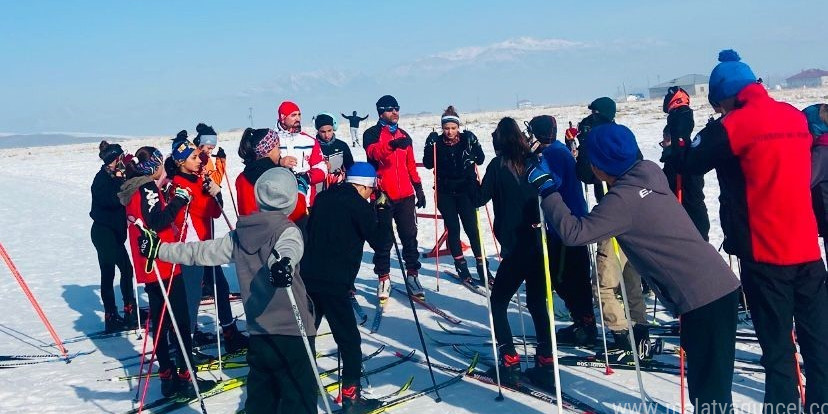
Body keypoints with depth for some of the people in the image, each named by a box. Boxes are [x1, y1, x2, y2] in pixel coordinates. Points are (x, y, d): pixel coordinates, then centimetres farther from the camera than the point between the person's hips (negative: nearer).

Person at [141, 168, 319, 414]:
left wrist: (160, 249, 28)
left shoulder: (239, 236, 8)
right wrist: (282, 263, -52)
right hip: (292, 331, -6)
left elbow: (202, 252, 16)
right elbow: (287, 247, -31)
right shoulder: (287, 229, -9)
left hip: (258, 332, 6)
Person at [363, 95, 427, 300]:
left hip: (405, 195, 4)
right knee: (384, 239, 0)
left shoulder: (404, 135, 18)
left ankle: (412, 275, 13)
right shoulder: (371, 134, 1)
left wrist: (419, 188, 17)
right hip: (383, 195, -4)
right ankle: (384, 279, 7)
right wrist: (392, 145, -39)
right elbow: (374, 152, -21)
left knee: (410, 236, 5)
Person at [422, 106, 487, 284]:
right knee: (453, 228, 4)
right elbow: (428, 164, -5)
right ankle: (460, 265, 14)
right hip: (445, 193, 1)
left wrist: (473, 145, -19)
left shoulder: (467, 139, -2)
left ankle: (481, 265, 2)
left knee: (471, 227, -4)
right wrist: (430, 145, -17)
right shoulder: (437, 142, -1)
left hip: (466, 190, -1)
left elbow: (480, 160, -4)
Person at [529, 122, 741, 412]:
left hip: (701, 298, -9)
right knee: (708, 380, 20)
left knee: (709, 390, -3)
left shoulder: (622, 200, -17)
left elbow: (573, 232, -20)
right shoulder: (650, 172, 7)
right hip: (720, 285, 9)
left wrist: (547, 190, -10)